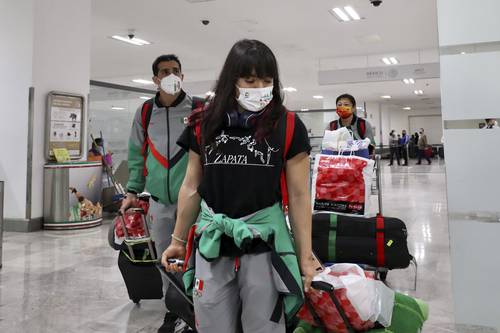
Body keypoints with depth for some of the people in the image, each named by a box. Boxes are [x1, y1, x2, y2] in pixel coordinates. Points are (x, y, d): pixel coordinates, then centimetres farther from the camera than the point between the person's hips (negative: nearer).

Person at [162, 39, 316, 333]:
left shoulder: (289, 126, -5)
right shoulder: (204, 125, 2)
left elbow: (299, 196, -3)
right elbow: (192, 188, 10)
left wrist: (306, 257, -2)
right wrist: (178, 240, 15)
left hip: (264, 245, -2)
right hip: (212, 245, 3)